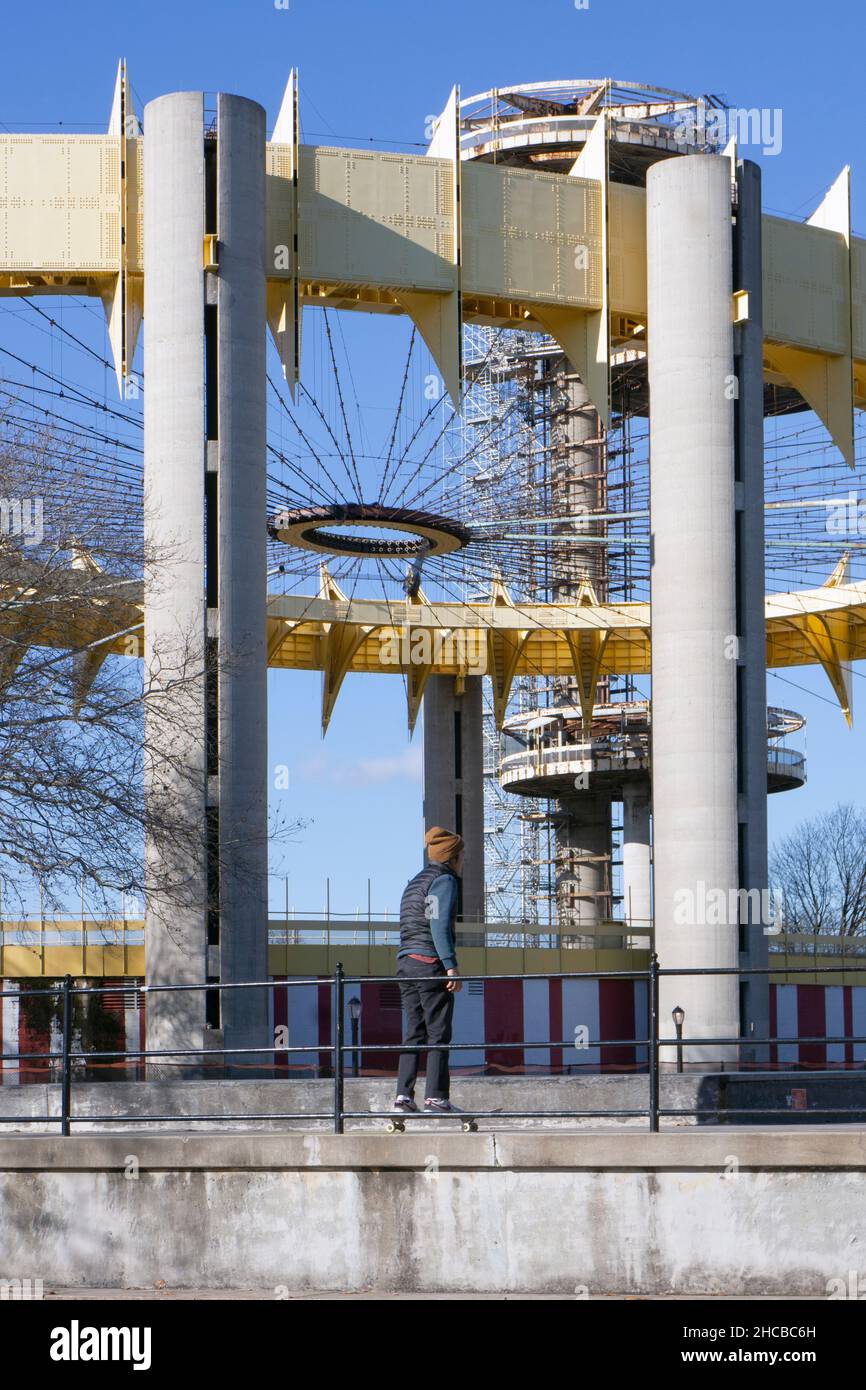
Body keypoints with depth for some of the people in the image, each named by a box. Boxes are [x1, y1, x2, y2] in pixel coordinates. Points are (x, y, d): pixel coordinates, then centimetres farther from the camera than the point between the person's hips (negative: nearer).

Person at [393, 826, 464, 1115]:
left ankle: (403, 1094, 0)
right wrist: (451, 966, -19)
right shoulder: (444, 881, -4)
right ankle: (436, 1096, -9)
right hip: (430, 963, -8)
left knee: (413, 1032, 7)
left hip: (405, 962, 8)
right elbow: (440, 925, -15)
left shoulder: (414, 882, 22)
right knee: (439, 1033, -5)